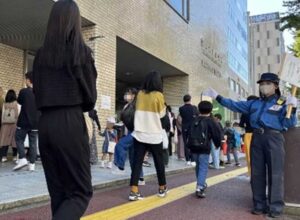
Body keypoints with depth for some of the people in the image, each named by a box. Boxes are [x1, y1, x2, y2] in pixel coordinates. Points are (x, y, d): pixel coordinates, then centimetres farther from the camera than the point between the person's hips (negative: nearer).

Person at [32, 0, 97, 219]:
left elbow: (37, 94, 13)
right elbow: (90, 97, -2)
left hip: (45, 124, 6)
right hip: (71, 123, -5)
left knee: (58, 190, 15)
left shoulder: (41, 54, 9)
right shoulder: (81, 51, -5)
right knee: (81, 191, 4)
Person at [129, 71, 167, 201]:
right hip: (154, 135, -3)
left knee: (137, 162, 2)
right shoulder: (158, 95, -7)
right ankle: (162, 189, 27)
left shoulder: (140, 94, 4)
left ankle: (134, 191, -3)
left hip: (139, 134, 3)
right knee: (159, 162, 13)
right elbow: (162, 114, 1)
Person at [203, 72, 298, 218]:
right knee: (257, 173, 8)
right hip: (257, 139, 5)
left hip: (274, 139, -4)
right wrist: (217, 97, 15)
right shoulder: (254, 103, 15)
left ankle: (276, 207, 7)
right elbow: (234, 105, 17)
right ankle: (259, 205, 19)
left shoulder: (282, 104, 3)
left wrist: (292, 109, -19)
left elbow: (289, 124, -4)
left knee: (275, 173, -2)